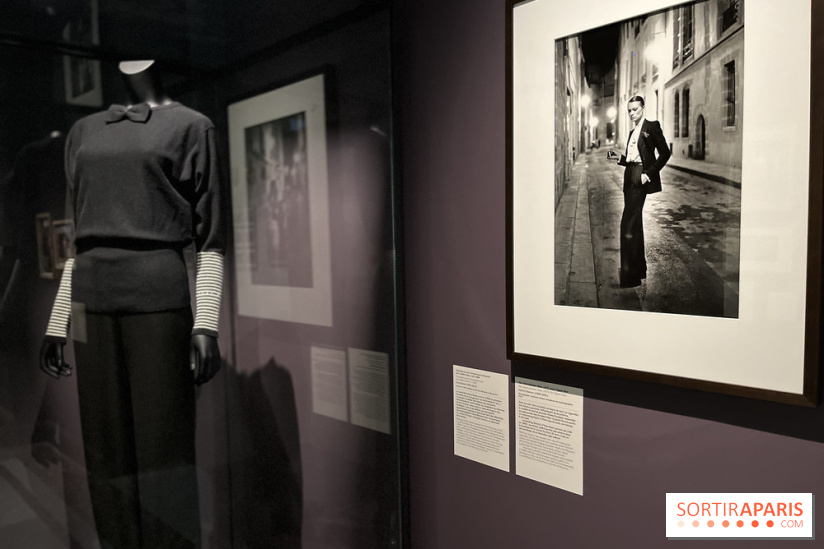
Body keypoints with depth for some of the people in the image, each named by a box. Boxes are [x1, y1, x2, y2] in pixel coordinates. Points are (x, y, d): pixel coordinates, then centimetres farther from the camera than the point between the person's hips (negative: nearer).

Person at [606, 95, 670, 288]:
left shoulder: (651, 126, -5)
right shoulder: (633, 131, 19)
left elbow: (664, 153, -10)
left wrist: (649, 173, -16)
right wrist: (619, 157, 4)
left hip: (640, 179, -9)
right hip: (630, 178, 9)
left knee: (628, 225, -14)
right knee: (635, 223, 13)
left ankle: (629, 275, -11)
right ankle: (639, 268, 24)